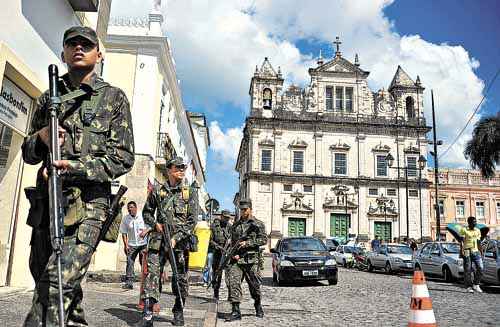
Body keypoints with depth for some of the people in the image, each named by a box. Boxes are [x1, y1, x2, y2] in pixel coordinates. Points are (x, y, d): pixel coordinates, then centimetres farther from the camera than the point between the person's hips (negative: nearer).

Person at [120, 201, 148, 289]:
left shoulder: (142, 216, -2)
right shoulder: (125, 219, 1)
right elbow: (124, 232, 4)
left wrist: (145, 231, -17)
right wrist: (125, 245, -4)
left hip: (143, 243, -1)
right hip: (131, 244, 1)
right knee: (130, 262, -7)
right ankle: (129, 282, -3)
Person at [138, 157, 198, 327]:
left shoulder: (190, 192, 6)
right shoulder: (157, 190, 8)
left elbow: (192, 219, -1)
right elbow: (146, 212, 17)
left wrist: (176, 238, -11)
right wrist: (155, 224, -3)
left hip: (180, 241, 0)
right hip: (158, 239, 0)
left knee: (180, 278, 7)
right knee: (152, 273, -10)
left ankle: (178, 313, 23)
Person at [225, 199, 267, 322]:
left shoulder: (258, 224, 3)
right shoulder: (235, 225, 15)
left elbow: (264, 239, -6)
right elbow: (232, 242, 18)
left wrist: (247, 243, -14)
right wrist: (234, 253, -1)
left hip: (251, 259, -3)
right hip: (236, 259, 3)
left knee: (254, 285, 8)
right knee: (233, 282, -12)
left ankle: (258, 307, 32)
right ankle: (235, 311, -9)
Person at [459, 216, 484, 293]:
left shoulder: (477, 231, 13)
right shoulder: (464, 230, -3)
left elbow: (479, 243, 18)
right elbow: (462, 241, -7)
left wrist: (481, 253, 15)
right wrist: (462, 251, -17)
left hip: (476, 251, 5)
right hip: (467, 252, -5)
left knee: (480, 268, -4)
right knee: (467, 270, -1)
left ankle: (476, 285, 11)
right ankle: (469, 287, 8)